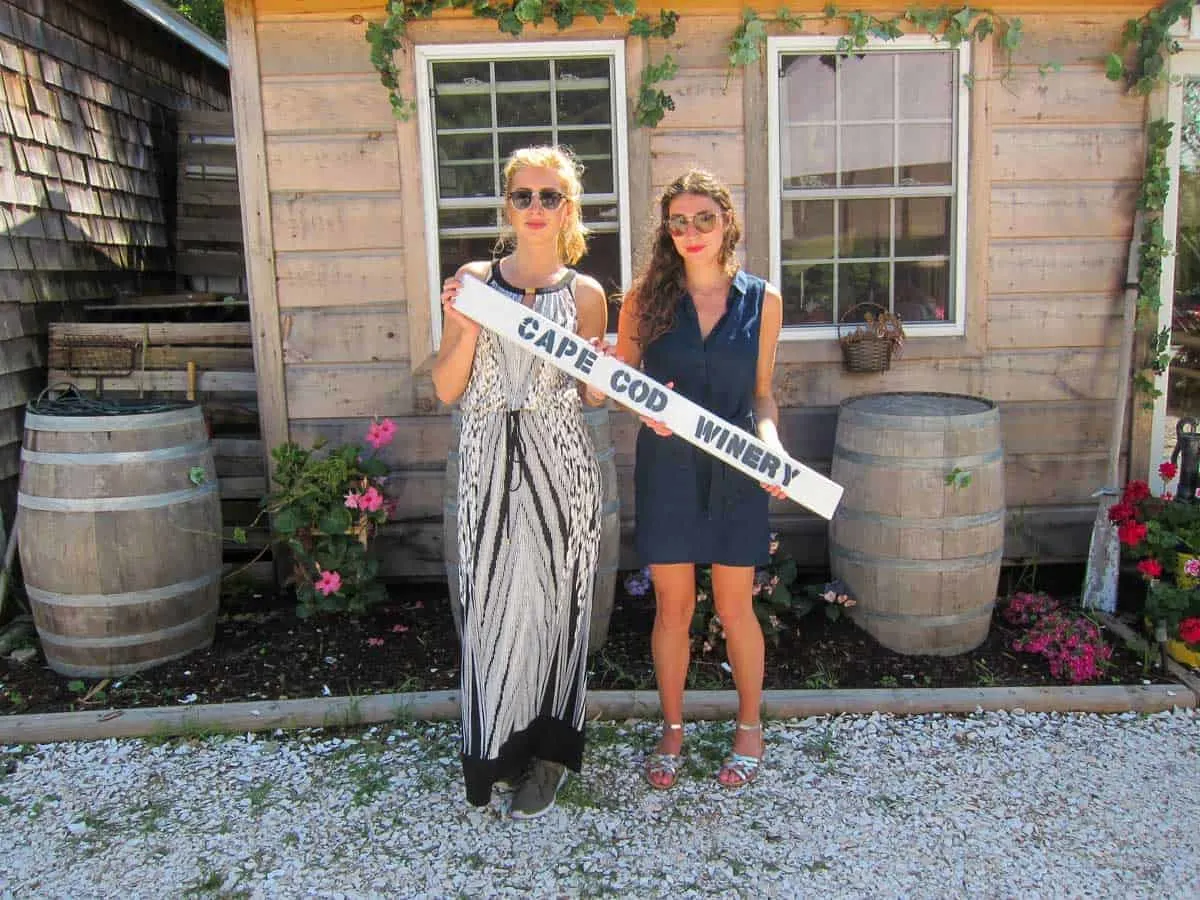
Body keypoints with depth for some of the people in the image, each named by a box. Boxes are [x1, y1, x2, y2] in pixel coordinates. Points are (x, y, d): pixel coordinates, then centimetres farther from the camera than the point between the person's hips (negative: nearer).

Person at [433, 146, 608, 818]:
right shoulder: (474, 281, 6)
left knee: (550, 598, 4)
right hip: (489, 460, 1)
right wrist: (466, 328, -12)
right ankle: (499, 746, 24)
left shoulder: (585, 294, 5)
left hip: (558, 460, -1)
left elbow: (593, 393, 10)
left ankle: (546, 753, 22)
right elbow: (447, 389, 4)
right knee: (492, 599, 5)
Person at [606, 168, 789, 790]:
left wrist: (770, 441, -11)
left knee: (735, 608, 9)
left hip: (734, 472, 0)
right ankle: (672, 730, 29)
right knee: (672, 606, 10)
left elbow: (761, 393, 8)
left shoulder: (762, 301, 2)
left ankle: (749, 726, 31)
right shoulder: (646, 297, 0)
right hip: (666, 468, 0)